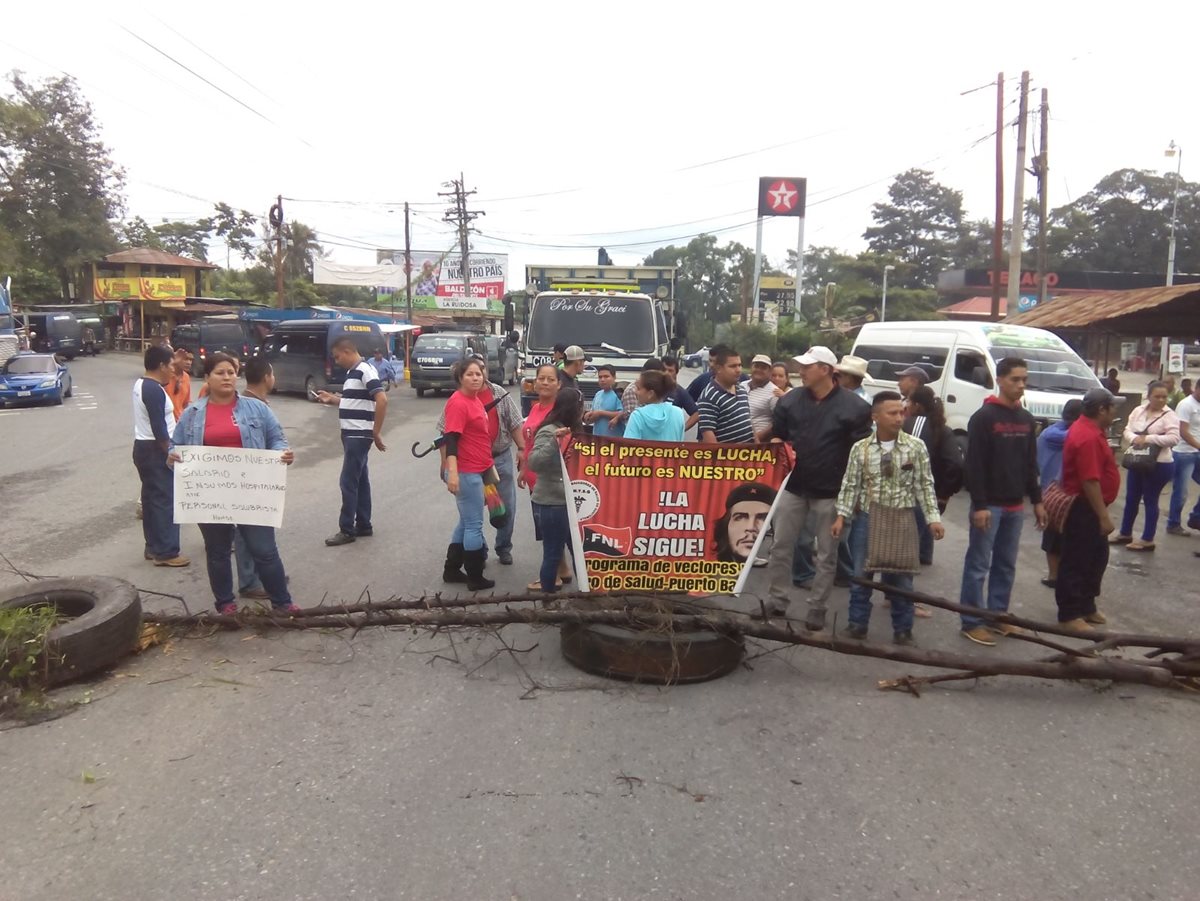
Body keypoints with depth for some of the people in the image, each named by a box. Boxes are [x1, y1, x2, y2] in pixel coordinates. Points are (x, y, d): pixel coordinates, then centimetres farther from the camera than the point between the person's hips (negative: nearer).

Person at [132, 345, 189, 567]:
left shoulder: (141, 384, 11)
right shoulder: (154, 390, -20)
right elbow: (159, 428, -23)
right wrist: (171, 453, -19)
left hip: (142, 446, 11)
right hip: (155, 449, -11)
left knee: (151, 497, 15)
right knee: (165, 500, -7)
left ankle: (153, 546, 22)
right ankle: (166, 552, -4)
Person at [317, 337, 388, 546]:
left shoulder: (365, 370, -16)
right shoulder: (352, 372, 14)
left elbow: (382, 400, -25)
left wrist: (376, 433, -22)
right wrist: (331, 399, 12)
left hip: (359, 435, -10)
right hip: (351, 434, 10)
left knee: (348, 482, -6)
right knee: (360, 480, 13)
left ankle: (347, 529, 2)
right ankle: (363, 526, 20)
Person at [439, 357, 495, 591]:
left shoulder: (475, 399, 12)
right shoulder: (458, 403, -17)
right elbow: (451, 439, -24)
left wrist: (488, 465, 26)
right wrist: (452, 473, -32)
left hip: (476, 471, 10)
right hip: (466, 473, -10)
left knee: (466, 523, 18)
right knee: (474, 525, -1)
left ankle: (451, 570, 29)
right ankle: (475, 578, 10)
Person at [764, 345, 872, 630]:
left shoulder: (853, 406, -9)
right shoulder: (790, 400, 2)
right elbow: (776, 436, 12)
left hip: (831, 492, -3)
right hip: (794, 486, 3)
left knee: (826, 555, 7)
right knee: (780, 547, 7)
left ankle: (817, 608, 18)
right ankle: (777, 600, 20)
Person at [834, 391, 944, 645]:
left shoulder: (916, 447, -4)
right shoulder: (860, 448, -3)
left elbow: (924, 485, -2)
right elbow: (850, 485, 0)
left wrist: (933, 518, -6)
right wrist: (842, 515, -6)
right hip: (867, 517, 1)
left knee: (901, 577, 8)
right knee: (861, 575, 9)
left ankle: (903, 630, 23)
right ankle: (857, 624, 24)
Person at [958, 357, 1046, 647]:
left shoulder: (1027, 419, 12)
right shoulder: (984, 417, -10)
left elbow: (1030, 464, 17)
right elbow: (974, 465, -15)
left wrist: (1037, 500, 13)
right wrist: (979, 505, -19)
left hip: (1015, 506, 7)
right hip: (989, 505, -7)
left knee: (1006, 565, 13)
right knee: (978, 565, -2)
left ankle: (998, 616, 23)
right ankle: (972, 622, 5)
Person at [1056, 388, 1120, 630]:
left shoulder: (1089, 429, 10)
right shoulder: (1088, 437, -24)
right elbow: (1090, 481, -26)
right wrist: (1104, 516, -24)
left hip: (1089, 507, 11)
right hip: (1083, 509, -11)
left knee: (1096, 557, 19)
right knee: (1076, 562, -2)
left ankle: (1086, 607, 31)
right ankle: (1070, 615, 7)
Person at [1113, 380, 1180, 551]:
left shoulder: (1169, 415, -10)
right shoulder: (1138, 411, 5)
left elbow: (1174, 438, -20)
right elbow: (1127, 430, 2)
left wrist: (1148, 438, -26)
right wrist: (1135, 439, -19)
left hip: (1159, 464, -6)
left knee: (1150, 501, 2)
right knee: (1131, 499, 13)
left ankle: (1147, 540, 11)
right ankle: (1125, 533, 27)